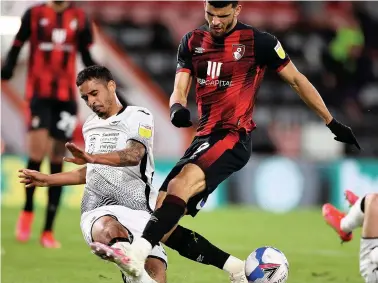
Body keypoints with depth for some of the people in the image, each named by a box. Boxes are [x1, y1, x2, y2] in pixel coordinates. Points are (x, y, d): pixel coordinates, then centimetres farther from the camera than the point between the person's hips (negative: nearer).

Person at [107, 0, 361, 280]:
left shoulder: (258, 41, -4)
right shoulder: (192, 42, 10)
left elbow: (296, 80, 5)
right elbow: (180, 89, 8)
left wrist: (332, 123, 8)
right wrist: (177, 107, -18)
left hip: (234, 137, -7)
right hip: (204, 137, 7)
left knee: (182, 183, -32)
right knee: (165, 216, -4)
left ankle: (138, 251, -44)